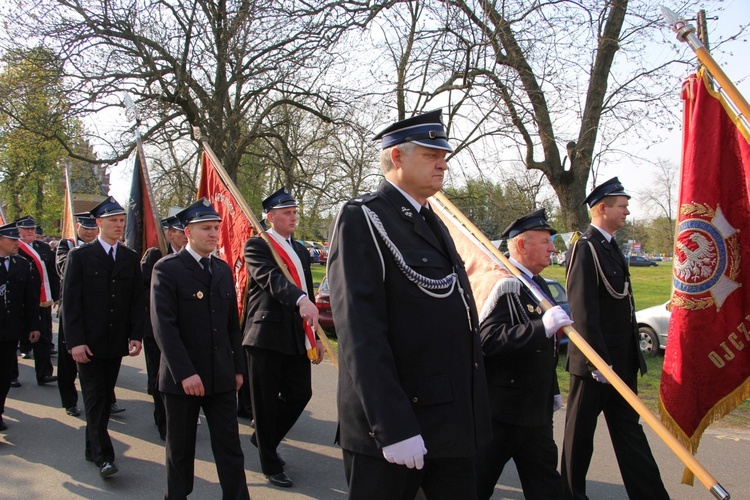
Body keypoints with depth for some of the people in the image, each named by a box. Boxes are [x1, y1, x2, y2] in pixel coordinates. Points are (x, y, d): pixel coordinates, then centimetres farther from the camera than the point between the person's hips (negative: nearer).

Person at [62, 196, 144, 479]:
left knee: (104, 397, 11)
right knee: (95, 398, -2)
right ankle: (103, 456, 0)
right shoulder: (80, 256, -3)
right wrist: (75, 341, -13)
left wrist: (136, 336, -2)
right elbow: (70, 302, -6)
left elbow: (137, 300, 7)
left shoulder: (131, 258, 7)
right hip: (88, 342, -4)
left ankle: (93, 448, 24)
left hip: (116, 342, 4)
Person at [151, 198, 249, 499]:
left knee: (230, 447, 4)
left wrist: (237, 367, 11)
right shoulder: (167, 269, -8)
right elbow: (164, 326, -16)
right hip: (182, 378, -4)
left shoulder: (223, 270, 10)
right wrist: (185, 373, -22)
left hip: (221, 377, 4)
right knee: (180, 449, 12)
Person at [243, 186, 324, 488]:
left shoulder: (301, 250, 17)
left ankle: (264, 438, 34)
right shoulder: (257, 246, -5)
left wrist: (315, 336, 15)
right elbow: (271, 278, -24)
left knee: (300, 394, 9)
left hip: (296, 338, 7)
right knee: (266, 401, 3)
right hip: (266, 335, -6)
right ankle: (270, 465, 19)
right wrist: (301, 300, -41)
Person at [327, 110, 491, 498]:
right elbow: (360, 333, -20)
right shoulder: (361, 219, -12)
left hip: (455, 423, 8)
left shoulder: (433, 223, 16)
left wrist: (475, 406, 18)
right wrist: (393, 426, -24)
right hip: (395, 425, -8)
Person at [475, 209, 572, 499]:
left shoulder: (539, 285, 14)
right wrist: (542, 327, -37)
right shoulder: (504, 284, -17)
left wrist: (553, 390, 25)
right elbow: (487, 339, -31)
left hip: (536, 410, 9)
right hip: (501, 410, -9)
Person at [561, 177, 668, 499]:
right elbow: (583, 310, -21)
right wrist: (598, 361, -23)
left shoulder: (610, 246, 14)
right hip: (596, 359, -9)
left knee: (628, 428, 14)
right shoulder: (585, 248, -15)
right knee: (580, 431, 6)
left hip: (621, 360, 9)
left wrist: (632, 356, 17)